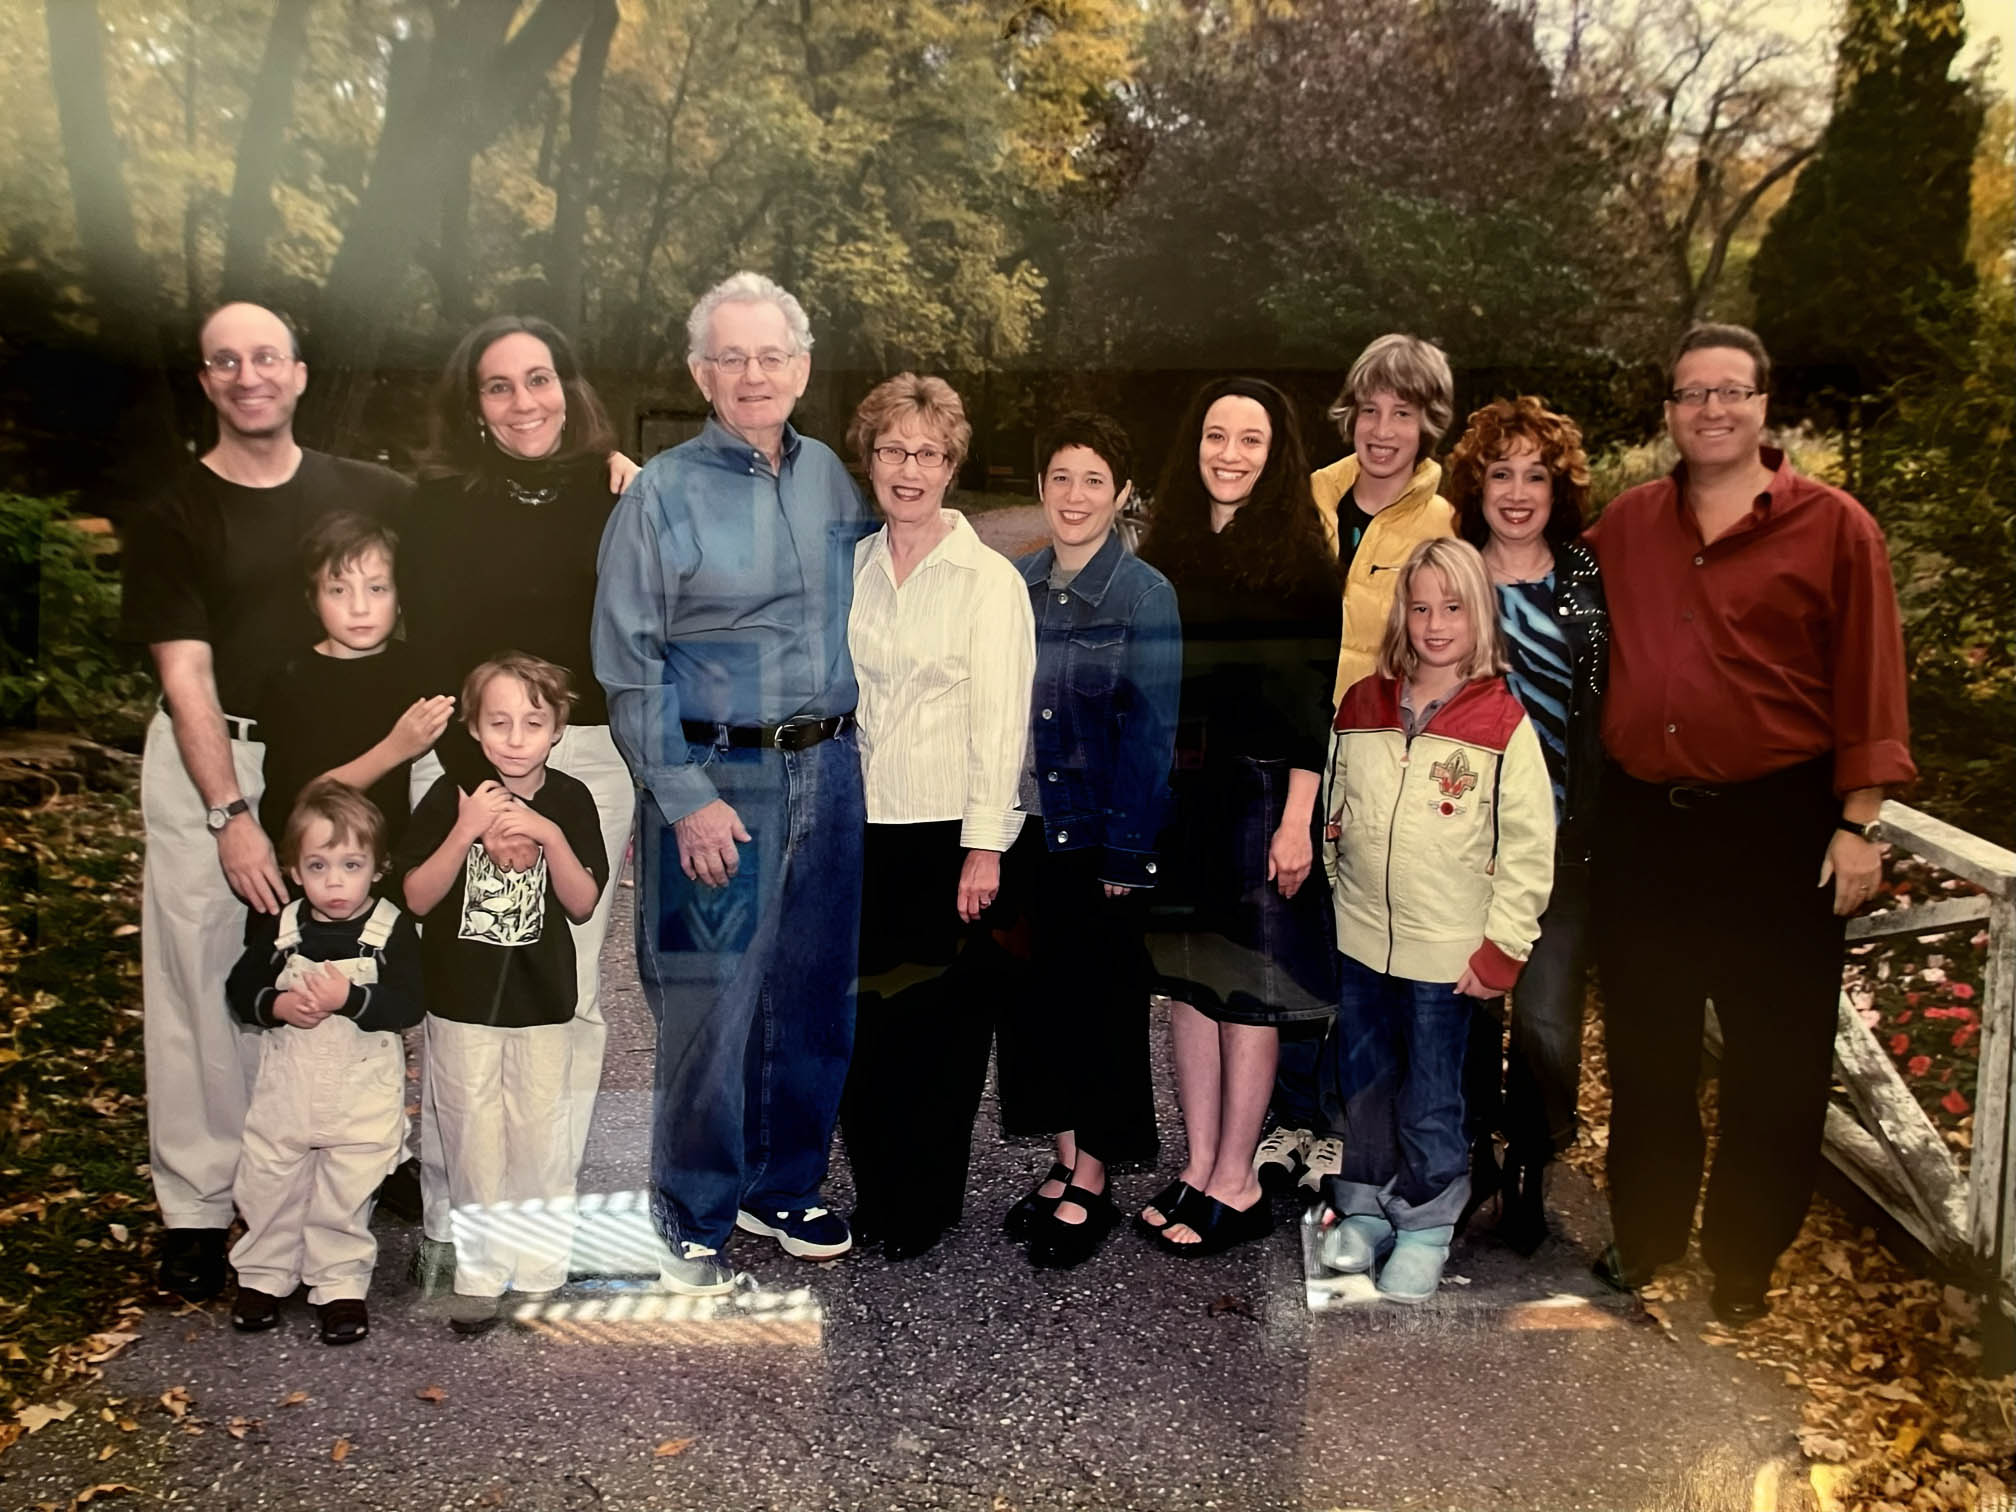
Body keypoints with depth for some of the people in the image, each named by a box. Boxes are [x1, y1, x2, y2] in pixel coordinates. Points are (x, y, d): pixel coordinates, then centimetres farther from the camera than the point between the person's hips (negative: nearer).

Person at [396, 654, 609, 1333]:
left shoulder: (569, 800, -5)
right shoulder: (450, 796, -9)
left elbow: (584, 904, -5)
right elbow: (416, 898, -10)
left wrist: (551, 836, -21)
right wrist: (465, 831, -24)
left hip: (542, 1001, 1)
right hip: (461, 1000, 0)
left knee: (541, 1137, 6)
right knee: (473, 1139, 9)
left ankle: (541, 1270, 22)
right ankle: (480, 1273, 23)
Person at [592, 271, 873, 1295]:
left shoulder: (833, 478, 9)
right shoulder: (662, 494, -4)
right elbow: (630, 665, -8)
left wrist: (845, 750, 9)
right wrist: (687, 799, -14)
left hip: (828, 771, 5)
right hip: (714, 779, -4)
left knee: (814, 992, 12)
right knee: (710, 1002, -1)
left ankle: (784, 1187, 30)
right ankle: (694, 1218, 18)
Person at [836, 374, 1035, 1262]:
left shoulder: (988, 578, -5)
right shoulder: (849, 569, 9)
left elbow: (1000, 719, -9)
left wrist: (984, 847, -13)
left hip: (948, 830, -4)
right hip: (860, 825, 4)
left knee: (939, 1023, 6)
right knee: (858, 1017, 7)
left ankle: (927, 1205, 23)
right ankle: (874, 1194, 25)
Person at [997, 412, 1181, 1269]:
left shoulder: (1146, 595, -9)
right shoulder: (1016, 583, 6)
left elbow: (1150, 731, -11)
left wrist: (1126, 851, -13)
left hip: (1101, 834, -5)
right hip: (1028, 825, 5)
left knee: (1100, 1002, 5)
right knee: (1038, 995, 11)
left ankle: (1092, 1184, 18)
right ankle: (1064, 1162, 26)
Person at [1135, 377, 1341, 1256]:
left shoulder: (1299, 558, -5)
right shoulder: (1164, 550, 9)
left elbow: (1313, 698, -9)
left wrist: (1296, 819, -15)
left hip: (1260, 790, -5)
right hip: (1173, 790, 5)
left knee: (1247, 984, 2)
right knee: (1186, 976, 9)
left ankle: (1235, 1184, 14)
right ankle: (1198, 1167, 20)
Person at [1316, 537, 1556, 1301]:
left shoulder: (1503, 724, -10)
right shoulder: (1361, 705, 2)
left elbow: (1530, 848, -8)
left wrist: (1500, 950, -10)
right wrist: (1324, 906, 11)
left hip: (1446, 956, -4)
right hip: (1358, 942, 4)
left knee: (1431, 1103, 8)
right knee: (1361, 1087, 17)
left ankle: (1425, 1228, 28)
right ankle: (1364, 1209, 36)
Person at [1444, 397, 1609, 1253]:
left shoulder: (1589, 582, 3)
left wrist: (1603, 825, -1)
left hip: (1561, 837, -1)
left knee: (1548, 1017, -4)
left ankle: (1528, 1169, 21)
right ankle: (1471, 1152, 34)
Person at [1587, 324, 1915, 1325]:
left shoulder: (1833, 528, -3)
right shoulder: (1625, 526, 8)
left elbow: (1867, 687, -5)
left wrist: (1858, 826, -9)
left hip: (1776, 826, -3)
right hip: (1641, 823, 4)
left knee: (1776, 1054, 7)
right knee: (1644, 1046, 15)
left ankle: (1744, 1259, 25)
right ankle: (1646, 1233, 33)